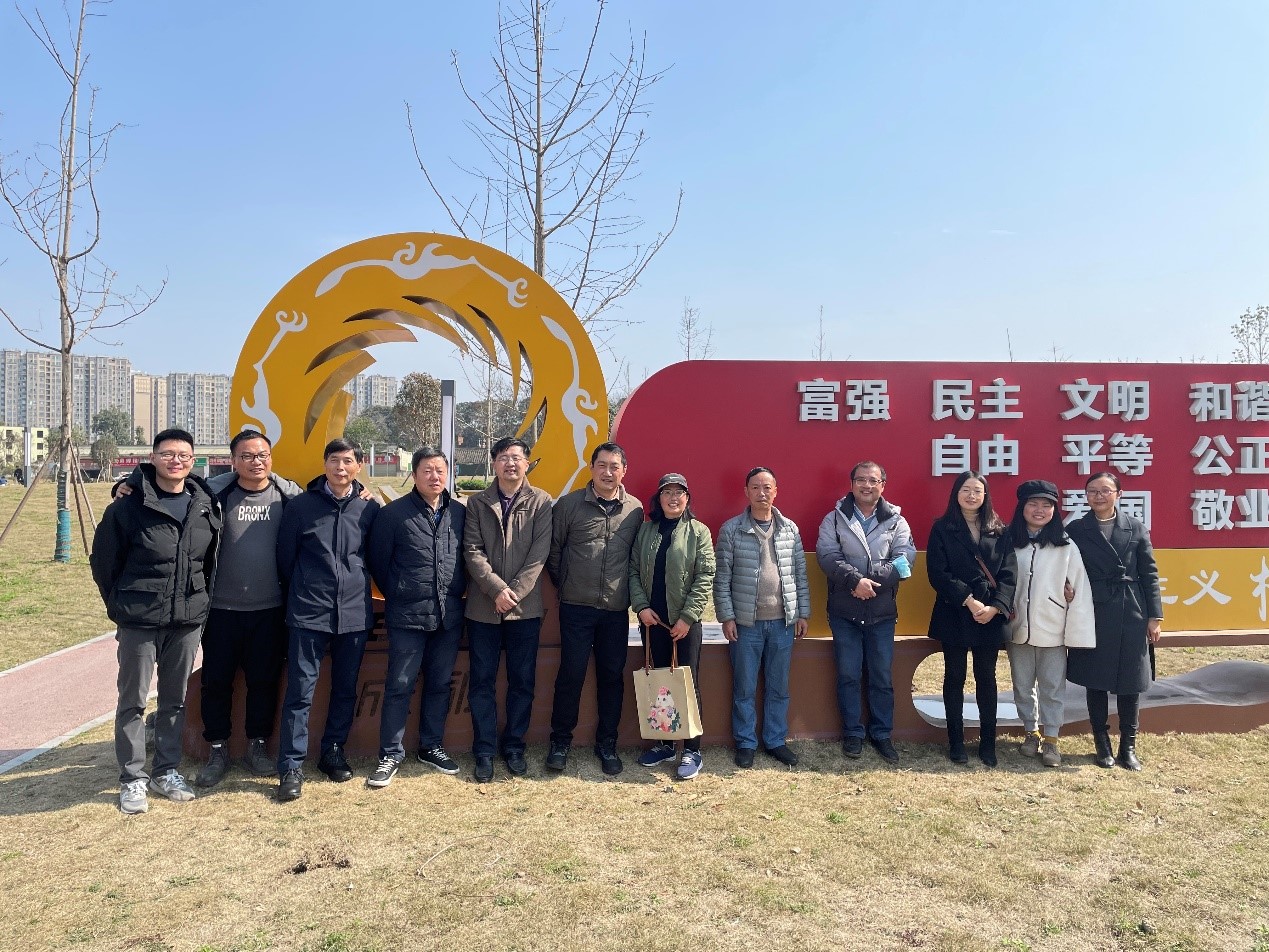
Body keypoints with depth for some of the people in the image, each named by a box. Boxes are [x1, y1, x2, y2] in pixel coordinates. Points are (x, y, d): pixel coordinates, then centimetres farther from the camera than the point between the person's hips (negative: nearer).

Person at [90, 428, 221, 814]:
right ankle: (132, 779, 18)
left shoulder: (207, 506, 2)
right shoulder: (128, 506, -8)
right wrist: (121, 605, 5)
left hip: (187, 622, 3)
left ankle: (166, 771, 27)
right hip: (139, 622, -3)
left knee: (175, 699, 13)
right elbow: (103, 561, 1)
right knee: (133, 701, 5)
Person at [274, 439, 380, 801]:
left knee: (345, 689, 13)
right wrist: (299, 594, 10)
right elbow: (285, 558, 6)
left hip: (354, 615, 2)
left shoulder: (370, 509, 2)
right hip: (309, 615, -2)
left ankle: (333, 753, 29)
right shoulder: (300, 506, -1)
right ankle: (291, 767, 8)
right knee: (300, 692, -1)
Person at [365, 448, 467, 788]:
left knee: (439, 684, 13)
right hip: (407, 618, -3)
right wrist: (397, 595, 4)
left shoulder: (460, 513, 5)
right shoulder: (394, 513, -5)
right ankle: (391, 754, 15)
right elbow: (378, 561, 0)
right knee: (399, 687, 3)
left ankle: (431, 747, 28)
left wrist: (456, 594, 8)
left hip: (449, 617, 4)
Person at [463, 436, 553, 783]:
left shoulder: (541, 503, 1)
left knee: (522, 682, 8)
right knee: (482, 681, 6)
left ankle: (514, 746, 23)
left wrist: (514, 592, -13)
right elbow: (473, 551, -3)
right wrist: (497, 589, -15)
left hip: (525, 607, -1)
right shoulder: (477, 503, 5)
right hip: (483, 607, 1)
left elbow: (539, 554, -6)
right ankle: (484, 751, 18)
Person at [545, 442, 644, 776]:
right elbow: (553, 550, 4)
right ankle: (561, 741, 21)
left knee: (612, 676, 9)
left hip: (617, 610, 2)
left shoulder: (635, 510, 3)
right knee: (570, 674, 4)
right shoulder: (569, 504, -3)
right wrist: (564, 585, 7)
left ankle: (607, 744, 24)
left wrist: (630, 592, 8)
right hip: (576, 608, -2)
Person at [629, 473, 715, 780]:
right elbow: (634, 570, 5)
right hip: (652, 620, 3)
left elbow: (705, 577, -7)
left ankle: (692, 749, 10)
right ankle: (664, 743, 23)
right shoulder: (645, 530, 8)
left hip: (685, 622, -3)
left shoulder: (699, 531, -1)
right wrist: (641, 606, -9)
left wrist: (687, 616, -14)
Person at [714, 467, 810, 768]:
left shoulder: (790, 529, 5)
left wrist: (803, 612, 6)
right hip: (746, 622, -2)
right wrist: (726, 616, -8)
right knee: (744, 688, 7)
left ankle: (776, 740, 26)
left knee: (779, 687, 12)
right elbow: (722, 577, -4)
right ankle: (746, 743, 20)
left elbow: (800, 574, 9)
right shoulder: (731, 530, -4)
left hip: (783, 621, 3)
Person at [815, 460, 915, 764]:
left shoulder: (897, 521, 3)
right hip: (844, 612, -1)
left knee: (882, 676, 10)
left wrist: (869, 579, -20)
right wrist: (855, 580, -25)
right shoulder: (834, 519, 1)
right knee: (848, 675, 8)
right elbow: (827, 555, -11)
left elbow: (904, 560, -9)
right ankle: (852, 733, 22)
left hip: (882, 613, 1)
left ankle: (881, 734, 25)